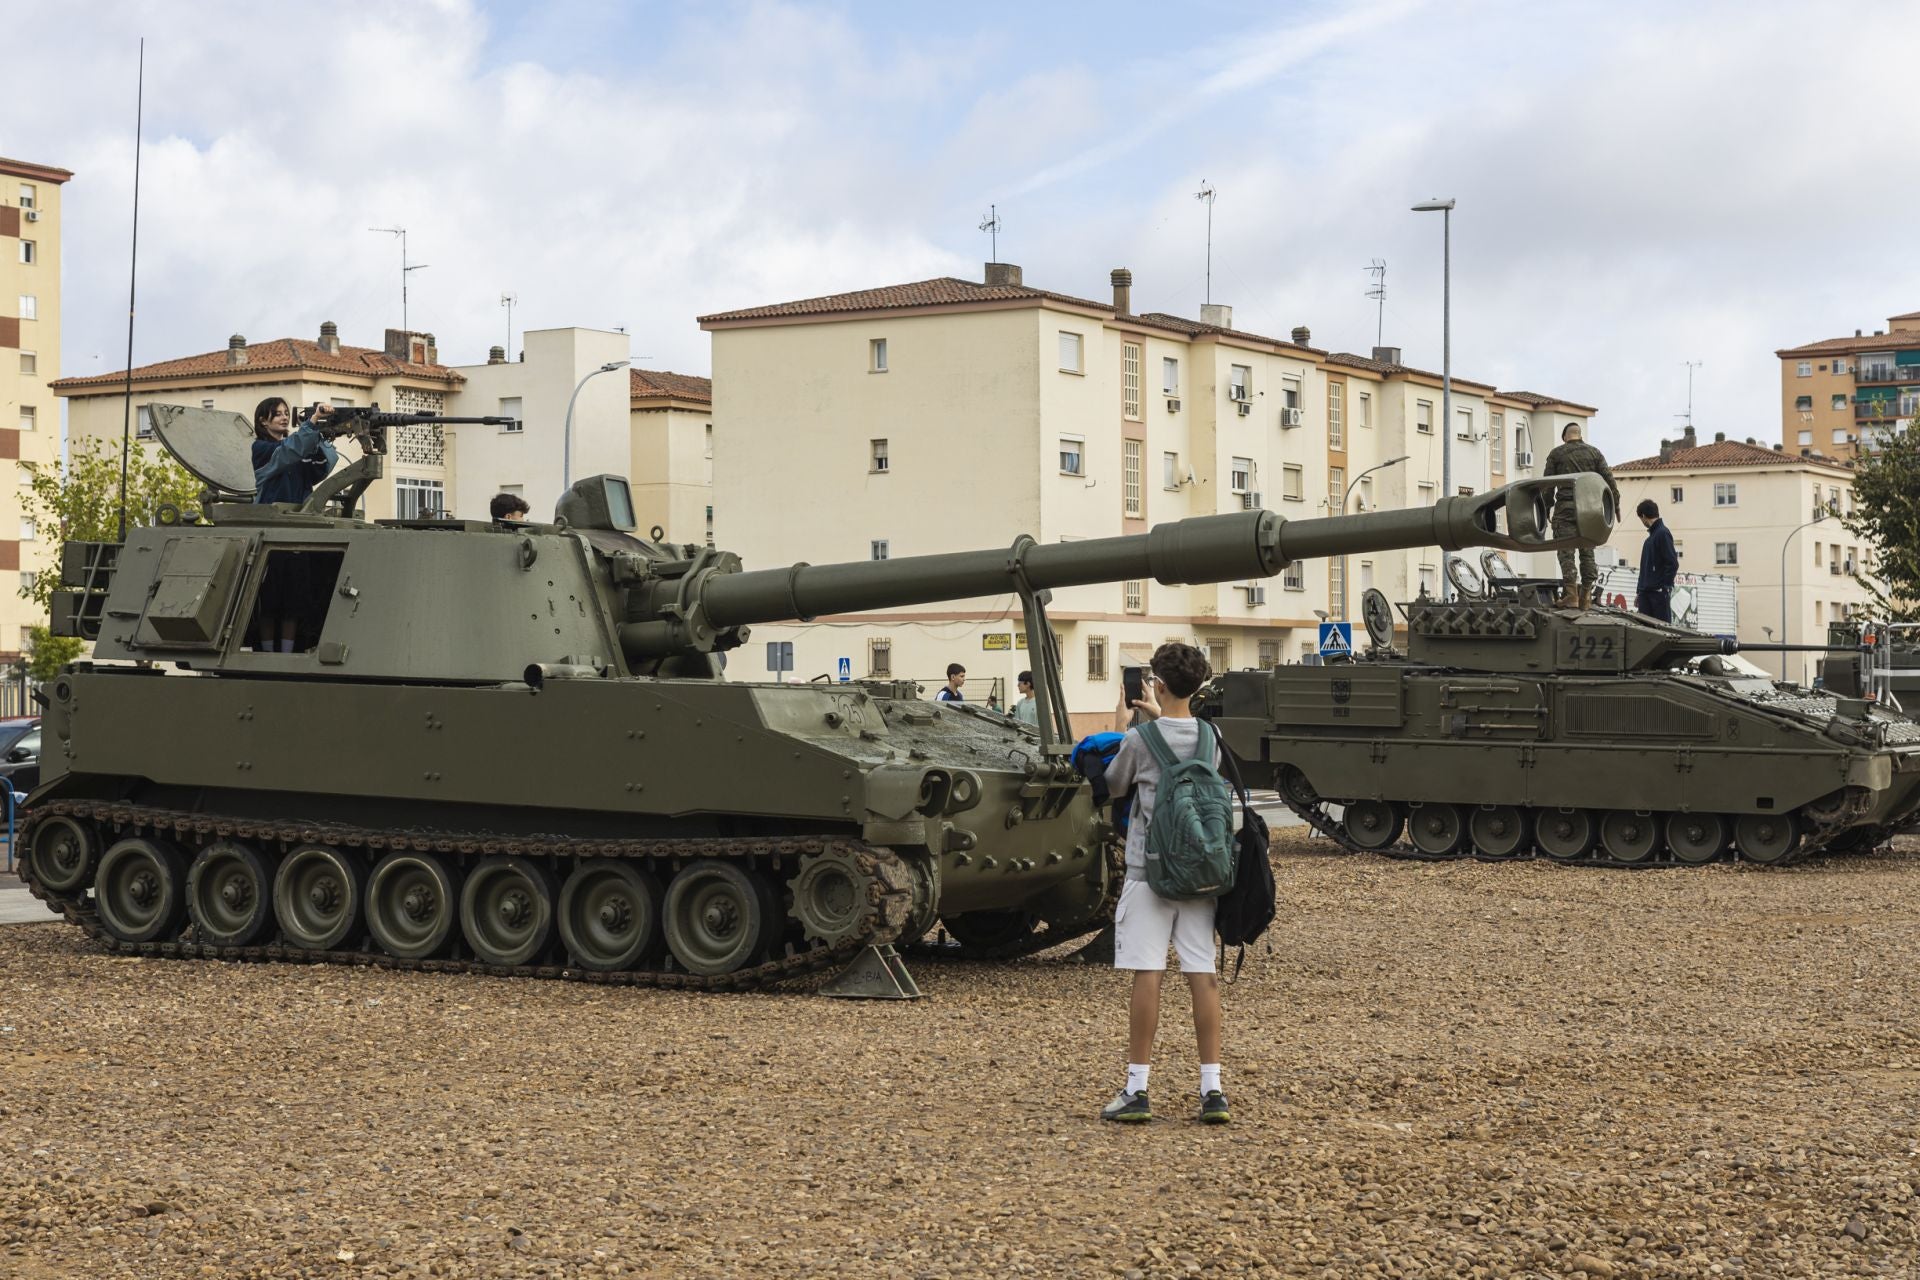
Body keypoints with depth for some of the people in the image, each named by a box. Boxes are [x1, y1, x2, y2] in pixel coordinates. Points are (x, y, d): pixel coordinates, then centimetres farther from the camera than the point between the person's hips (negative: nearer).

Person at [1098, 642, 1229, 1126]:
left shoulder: (1139, 740, -8)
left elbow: (1114, 787, 9)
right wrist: (1159, 718, 23)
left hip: (1150, 873, -4)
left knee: (1147, 975, -3)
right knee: (1203, 975, 4)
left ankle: (1137, 1090, -1)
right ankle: (1212, 1090, 4)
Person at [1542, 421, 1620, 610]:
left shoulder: (1556, 454, 7)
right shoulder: (1594, 453, 12)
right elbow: (1608, 479, 7)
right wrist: (1615, 504, 11)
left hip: (1565, 506, -3)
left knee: (1566, 551, -4)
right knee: (1587, 552, 7)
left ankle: (1570, 595, -13)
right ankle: (1586, 597, 5)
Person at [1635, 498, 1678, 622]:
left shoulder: (1663, 533, -8)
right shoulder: (1651, 536, 20)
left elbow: (1673, 564, -15)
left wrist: (1664, 586, -15)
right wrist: (1639, 592, 21)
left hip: (1659, 593, -9)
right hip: (1646, 592, 9)